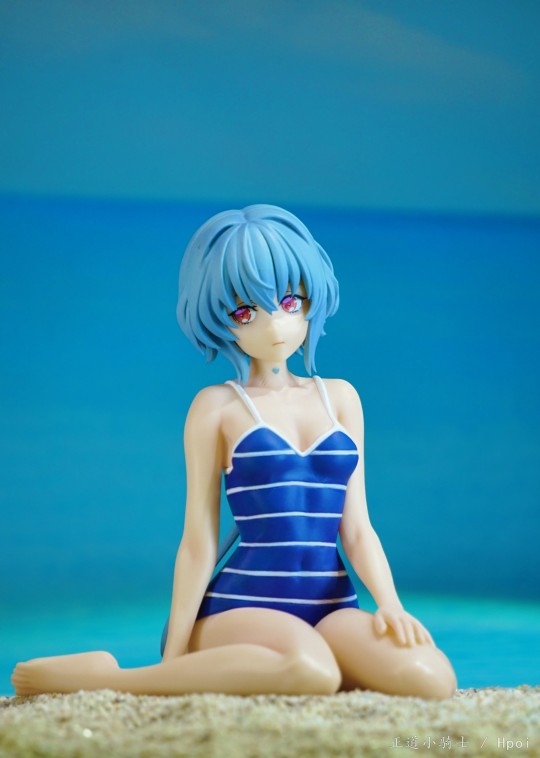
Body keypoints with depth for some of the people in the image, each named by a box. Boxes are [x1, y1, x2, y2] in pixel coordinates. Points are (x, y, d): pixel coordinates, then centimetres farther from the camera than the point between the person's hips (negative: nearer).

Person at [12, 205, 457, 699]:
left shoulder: (340, 398, 16)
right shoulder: (218, 407, 5)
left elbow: (357, 528, 13)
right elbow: (199, 543, 3)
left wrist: (390, 603, -4)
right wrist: (176, 655, 0)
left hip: (332, 605, 5)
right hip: (243, 606, -5)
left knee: (431, 678, -26)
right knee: (312, 670, -39)